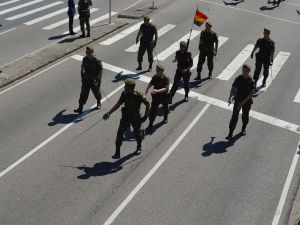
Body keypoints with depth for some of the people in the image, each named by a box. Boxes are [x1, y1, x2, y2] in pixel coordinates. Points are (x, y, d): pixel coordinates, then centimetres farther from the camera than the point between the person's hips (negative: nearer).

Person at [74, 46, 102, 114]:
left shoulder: (97, 61, -21)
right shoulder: (85, 59, -5)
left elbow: (100, 71, -17)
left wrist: (98, 80, -21)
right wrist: (82, 75, 18)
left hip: (94, 80, -3)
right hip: (86, 80, 3)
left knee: (96, 92, 20)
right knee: (83, 93, -1)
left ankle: (99, 102, 49)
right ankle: (80, 108, 1)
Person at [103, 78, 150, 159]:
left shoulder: (138, 96, -22)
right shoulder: (124, 94, -10)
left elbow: (147, 104, -9)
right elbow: (118, 104, -2)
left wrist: (146, 116, -11)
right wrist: (109, 113, -7)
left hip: (135, 118, -3)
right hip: (125, 117, 3)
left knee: (137, 133, 18)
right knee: (119, 134, -6)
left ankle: (139, 147, 48)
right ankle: (117, 153, 2)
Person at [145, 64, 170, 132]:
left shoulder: (166, 78, -23)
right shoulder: (155, 77, -12)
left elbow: (166, 88, -33)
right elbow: (151, 83, 8)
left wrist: (157, 91, -43)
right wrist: (147, 90, 14)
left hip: (164, 97, -1)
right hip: (156, 97, 1)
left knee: (165, 108, 24)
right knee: (153, 110, -3)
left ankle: (165, 118, 53)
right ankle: (150, 124, 3)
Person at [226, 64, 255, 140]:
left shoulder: (251, 81, -12)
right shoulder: (238, 79, -5)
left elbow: (250, 94, -14)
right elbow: (233, 88, 3)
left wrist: (243, 102, -20)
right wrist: (230, 98, -8)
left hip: (247, 101, -1)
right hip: (238, 100, 1)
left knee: (245, 116, 17)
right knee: (234, 116, -6)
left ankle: (243, 129, 43)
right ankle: (230, 133, -5)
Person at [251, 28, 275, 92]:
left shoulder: (271, 43, -10)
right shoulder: (260, 40, -3)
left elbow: (272, 52, -13)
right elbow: (256, 46, 15)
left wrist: (271, 60, -21)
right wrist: (252, 53, 26)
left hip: (267, 59, 0)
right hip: (259, 58, 0)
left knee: (266, 71, 17)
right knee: (257, 71, -7)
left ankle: (264, 81, 43)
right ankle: (254, 85, -9)